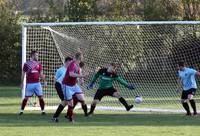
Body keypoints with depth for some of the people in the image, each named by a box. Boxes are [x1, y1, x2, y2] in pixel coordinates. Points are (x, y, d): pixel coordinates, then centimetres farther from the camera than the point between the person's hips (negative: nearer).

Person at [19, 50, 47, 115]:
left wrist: (44, 81, -2)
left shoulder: (38, 64, 8)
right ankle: (21, 110, 11)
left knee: (41, 97, -2)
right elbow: (23, 74, 5)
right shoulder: (27, 64, -1)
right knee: (26, 97, 0)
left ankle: (43, 111, 6)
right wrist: (22, 83, 3)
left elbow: (41, 74, 11)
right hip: (29, 84, -2)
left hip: (37, 83, 2)